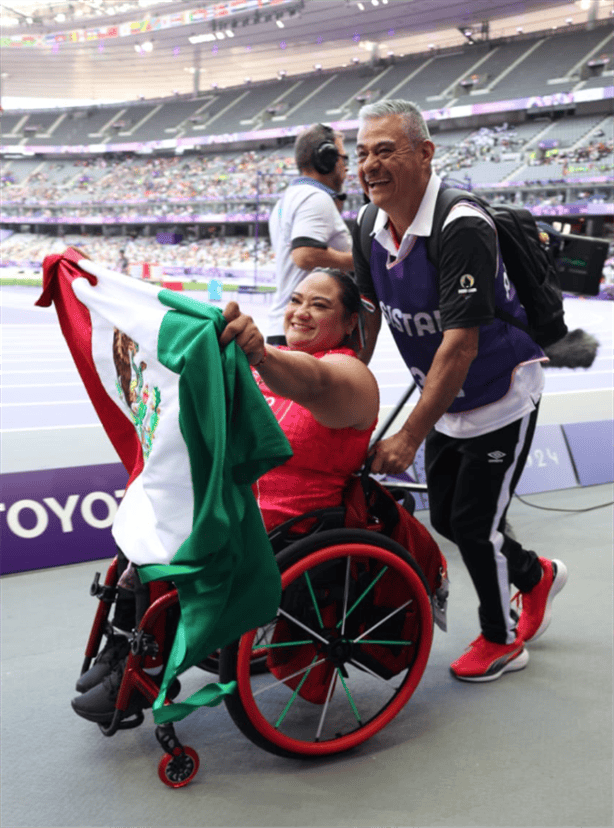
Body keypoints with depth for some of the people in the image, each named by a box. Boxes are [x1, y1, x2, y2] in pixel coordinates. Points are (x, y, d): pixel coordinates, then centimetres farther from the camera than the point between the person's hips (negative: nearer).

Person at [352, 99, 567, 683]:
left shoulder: (461, 229, -29)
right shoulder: (372, 233, -5)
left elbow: (460, 345, -32)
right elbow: (363, 324, 4)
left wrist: (409, 437, -31)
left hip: (502, 398, -7)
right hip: (445, 402, 8)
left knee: (474, 523, -1)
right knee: (445, 518, 14)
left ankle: (502, 640, 25)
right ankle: (537, 575, 41)